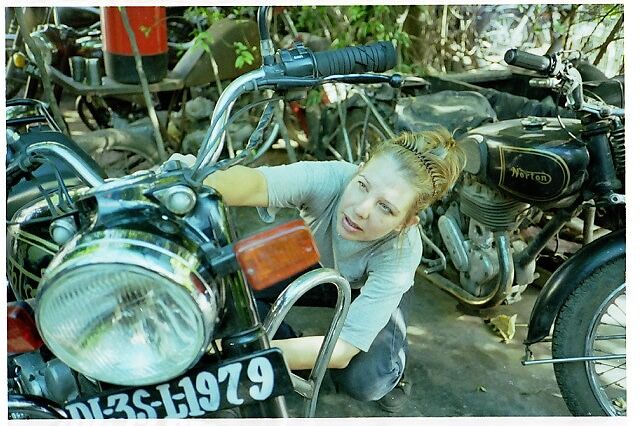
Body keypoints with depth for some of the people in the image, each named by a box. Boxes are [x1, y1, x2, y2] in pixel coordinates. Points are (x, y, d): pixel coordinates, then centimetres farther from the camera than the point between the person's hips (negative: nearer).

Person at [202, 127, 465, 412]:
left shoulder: (402, 251, -37)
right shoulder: (328, 179, -37)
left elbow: (343, 349, -38)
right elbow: (256, 182, -59)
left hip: (375, 289, -2)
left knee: (363, 380, -30)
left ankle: (390, 365, 7)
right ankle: (301, 359, 2)